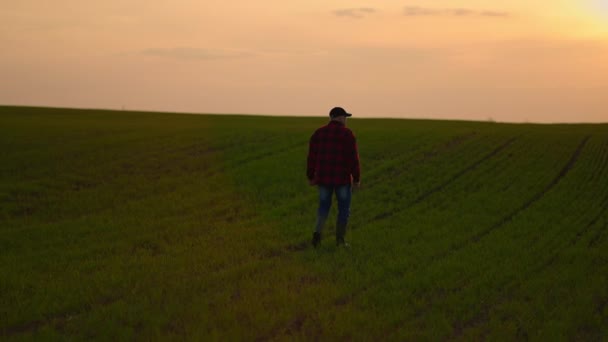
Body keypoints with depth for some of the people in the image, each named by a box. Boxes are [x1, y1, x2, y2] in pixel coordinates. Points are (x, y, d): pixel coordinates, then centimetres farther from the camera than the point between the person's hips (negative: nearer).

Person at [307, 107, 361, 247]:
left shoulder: (318, 133, 2)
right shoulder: (347, 134, -10)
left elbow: (312, 157, 3)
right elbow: (353, 158, -12)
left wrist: (311, 176, 11)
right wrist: (357, 178, -5)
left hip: (324, 176, 3)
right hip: (342, 177, -3)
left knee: (324, 206, 15)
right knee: (344, 208, 12)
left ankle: (317, 232, -8)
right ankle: (340, 239, 13)